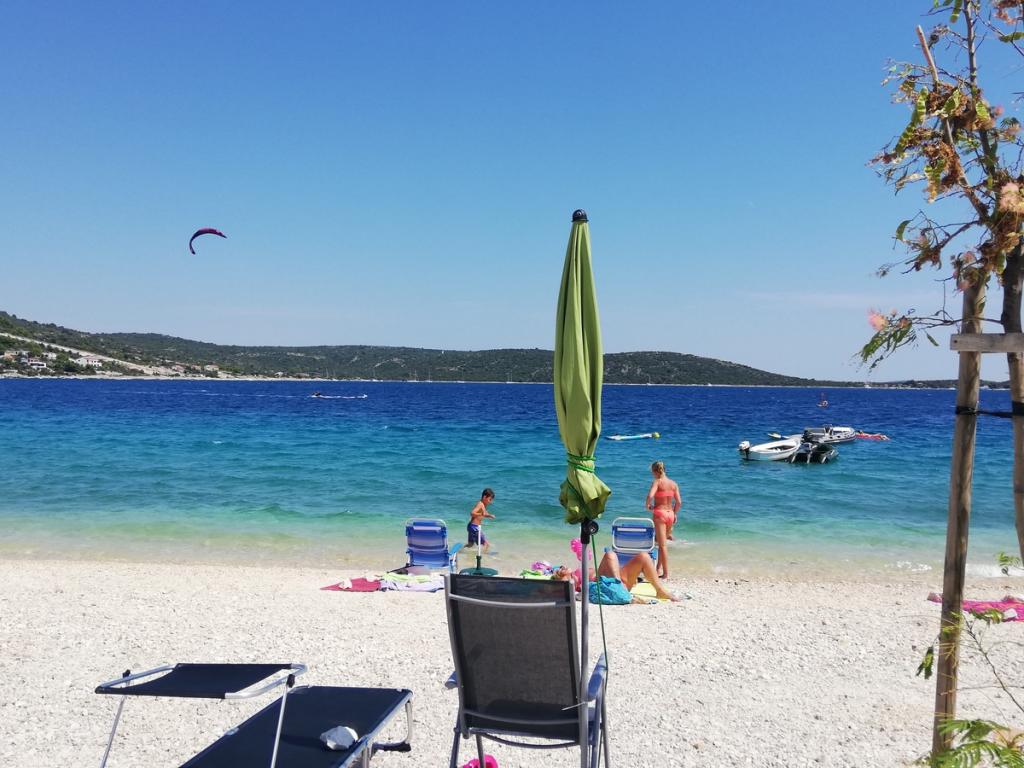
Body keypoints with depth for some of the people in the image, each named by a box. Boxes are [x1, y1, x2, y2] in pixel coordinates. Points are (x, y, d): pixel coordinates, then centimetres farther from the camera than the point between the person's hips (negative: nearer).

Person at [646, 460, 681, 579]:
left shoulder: (657, 482, -9)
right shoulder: (673, 483, 7)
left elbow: (650, 496, -25)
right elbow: (679, 502, 4)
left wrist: (648, 505, -6)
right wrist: (674, 514, 17)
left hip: (659, 513, -6)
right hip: (670, 514, 6)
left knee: (662, 545, -2)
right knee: (662, 542, 20)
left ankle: (665, 573, -1)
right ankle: (659, 568, 24)